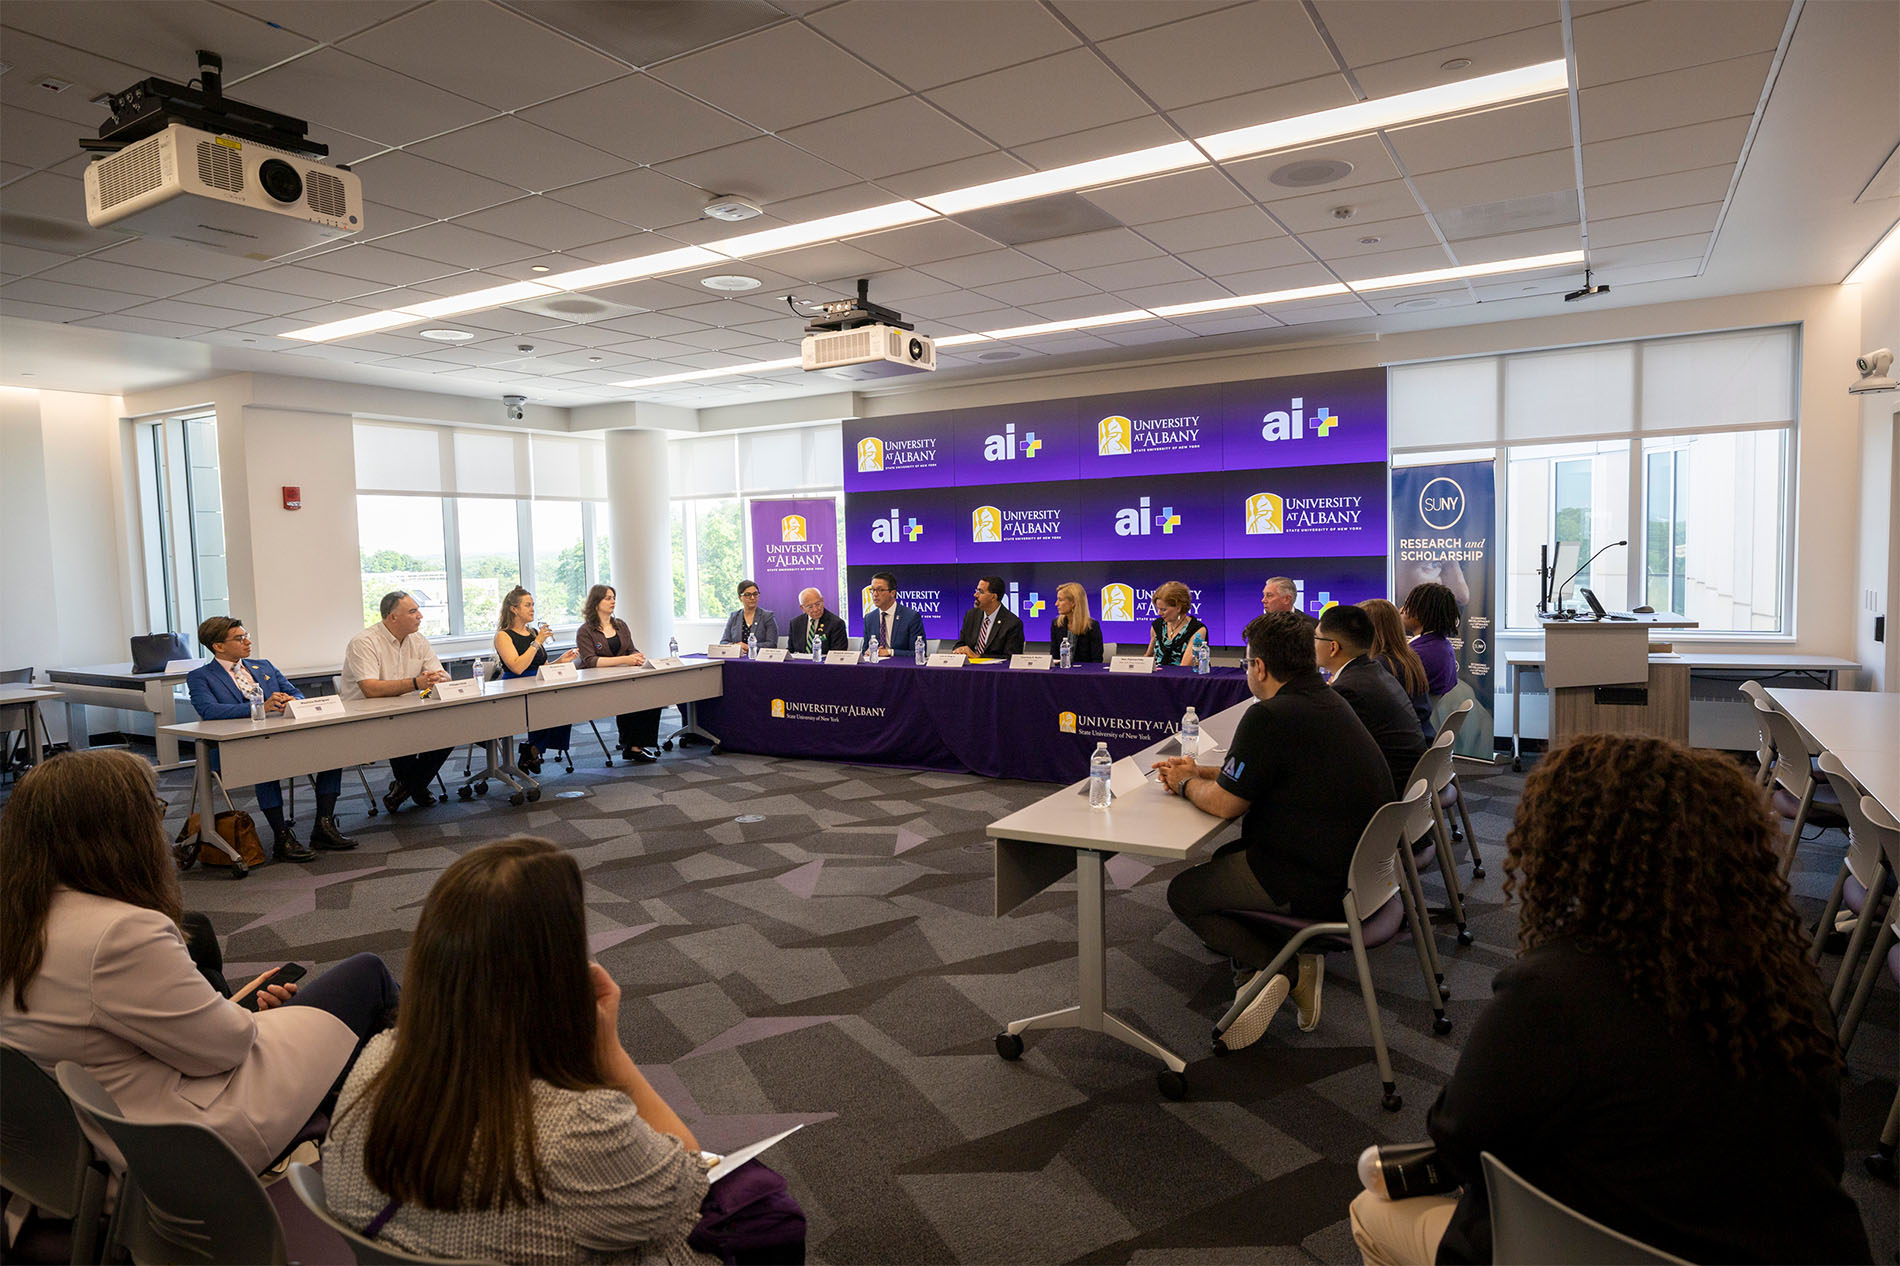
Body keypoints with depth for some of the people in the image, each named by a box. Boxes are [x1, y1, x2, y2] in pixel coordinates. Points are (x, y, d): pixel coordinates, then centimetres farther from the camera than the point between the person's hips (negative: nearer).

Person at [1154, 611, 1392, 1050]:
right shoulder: (1328, 699, 10)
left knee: (1183, 893, 5)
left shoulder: (1270, 717, -21)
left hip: (1317, 884, -10)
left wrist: (1185, 784, 6)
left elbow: (1224, 803, -14)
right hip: (1355, 865, 10)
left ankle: (1285, 969, -3)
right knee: (1225, 860, 27)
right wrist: (1201, 771, 20)